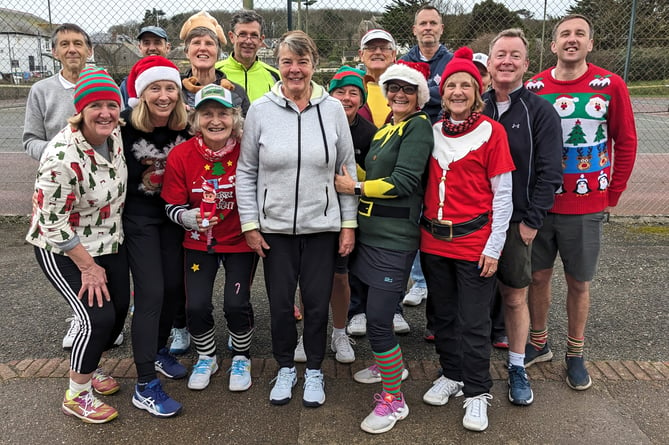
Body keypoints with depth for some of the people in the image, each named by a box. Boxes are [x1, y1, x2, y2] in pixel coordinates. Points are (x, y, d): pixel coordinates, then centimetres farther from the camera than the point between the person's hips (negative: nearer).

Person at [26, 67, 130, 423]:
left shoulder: (114, 134, -8)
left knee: (120, 308, 11)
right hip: (63, 249, -7)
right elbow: (53, 223, -24)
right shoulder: (62, 157, -30)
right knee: (99, 317, -13)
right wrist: (88, 267, -17)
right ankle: (76, 396, 12)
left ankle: (87, 368, 38)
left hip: (109, 241, 8)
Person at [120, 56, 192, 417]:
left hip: (172, 212, 5)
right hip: (137, 215, -5)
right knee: (151, 293, -8)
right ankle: (145, 386, 3)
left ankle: (159, 351, 37)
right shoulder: (124, 126, -20)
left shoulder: (185, 125, -7)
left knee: (174, 285, 12)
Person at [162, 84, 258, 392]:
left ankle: (241, 359, 22)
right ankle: (206, 358, 28)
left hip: (240, 240, -1)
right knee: (196, 306, -5)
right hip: (199, 242, 1)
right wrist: (190, 217, -26)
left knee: (236, 304, -10)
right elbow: (173, 207, -6)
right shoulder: (180, 155, -14)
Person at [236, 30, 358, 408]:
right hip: (275, 226, 0)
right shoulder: (261, 110, -3)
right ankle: (286, 368, 32)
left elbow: (348, 170, 2)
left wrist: (349, 224, 0)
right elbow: (246, 172, 1)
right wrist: (250, 224, -3)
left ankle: (314, 371, 30)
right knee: (281, 303, 9)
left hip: (322, 225, 0)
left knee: (317, 302, 9)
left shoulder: (333, 109, -2)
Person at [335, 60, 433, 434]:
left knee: (378, 321, -8)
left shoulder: (418, 126, -8)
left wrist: (355, 187, -10)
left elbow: (404, 181, -17)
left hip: (393, 238, -9)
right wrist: (353, 177, 5)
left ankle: (394, 400, 10)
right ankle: (389, 363, 45)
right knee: (368, 300, 21)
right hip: (369, 232, 9)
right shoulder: (385, 129, 18)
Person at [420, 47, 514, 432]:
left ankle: (477, 392, 21)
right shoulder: (433, 131, 6)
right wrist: (424, 227, 7)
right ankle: (452, 375, 35)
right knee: (443, 315, 16)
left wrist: (494, 246, -10)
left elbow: (503, 194, -6)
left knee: (473, 323, 4)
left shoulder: (491, 131, -6)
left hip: (473, 242, -4)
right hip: (434, 239, 4)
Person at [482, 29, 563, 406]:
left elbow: (549, 172, -7)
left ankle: (517, 368, 23)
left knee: (515, 296, 7)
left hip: (516, 222, -2)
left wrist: (532, 220, -10)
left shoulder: (540, 112, -3)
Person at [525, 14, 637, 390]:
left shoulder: (611, 85, -4)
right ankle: (539, 344, 32)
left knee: (579, 283, 10)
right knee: (538, 276, 12)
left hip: (586, 207, -1)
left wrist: (612, 196, 0)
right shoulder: (534, 87, -1)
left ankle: (576, 354, 28)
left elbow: (626, 143, 1)